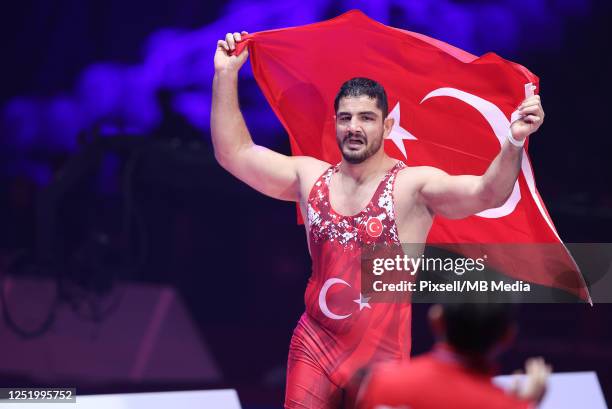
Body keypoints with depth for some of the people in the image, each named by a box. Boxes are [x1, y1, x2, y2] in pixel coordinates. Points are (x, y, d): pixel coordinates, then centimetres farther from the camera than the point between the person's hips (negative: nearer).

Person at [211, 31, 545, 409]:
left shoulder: (414, 186, -9)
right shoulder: (311, 178, 6)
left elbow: (486, 194, -23)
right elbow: (234, 153, 9)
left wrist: (514, 142, -42)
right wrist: (226, 74, 4)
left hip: (380, 353, -3)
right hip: (313, 346, 4)